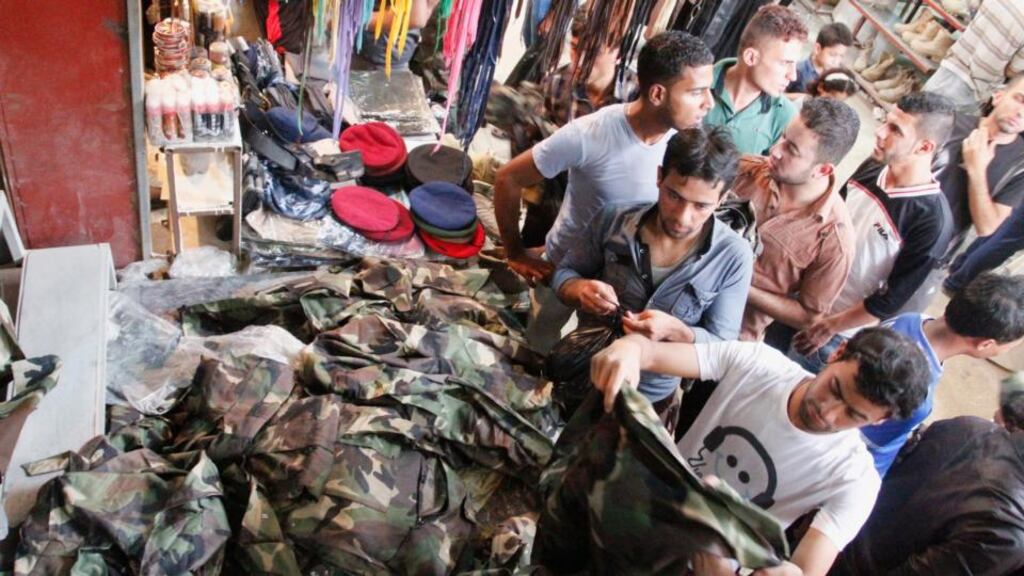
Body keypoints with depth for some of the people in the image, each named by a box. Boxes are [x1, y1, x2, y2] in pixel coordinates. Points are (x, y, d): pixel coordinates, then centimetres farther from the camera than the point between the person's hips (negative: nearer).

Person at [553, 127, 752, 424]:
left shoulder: (733, 256, -19)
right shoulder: (616, 220, -15)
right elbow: (564, 272, -2)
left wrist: (675, 331, -35)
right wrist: (580, 290, -25)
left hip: (651, 400, -2)